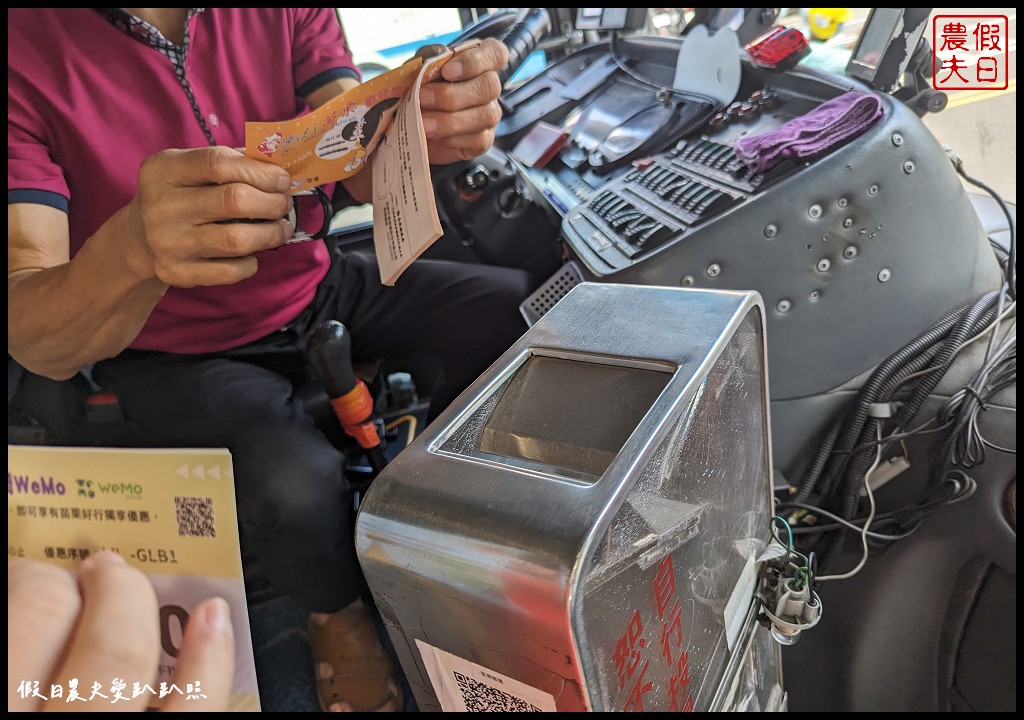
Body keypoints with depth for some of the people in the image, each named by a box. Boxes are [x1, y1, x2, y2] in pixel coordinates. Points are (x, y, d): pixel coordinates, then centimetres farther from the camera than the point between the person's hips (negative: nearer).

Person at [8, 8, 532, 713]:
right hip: (174, 353, -4)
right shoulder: (24, 46, -21)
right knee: (295, 489, -32)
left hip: (315, 288, 5)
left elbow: (362, 169, -12)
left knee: (523, 307, -10)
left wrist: (423, 131, -36)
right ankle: (338, 611, 7)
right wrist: (134, 248, -49)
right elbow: (32, 339, -27)